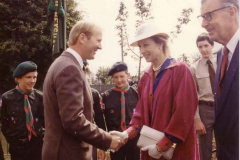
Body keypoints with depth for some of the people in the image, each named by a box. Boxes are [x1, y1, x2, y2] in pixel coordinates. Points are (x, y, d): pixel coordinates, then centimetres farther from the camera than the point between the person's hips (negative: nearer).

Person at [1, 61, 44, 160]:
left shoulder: (39, 96, -4)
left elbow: (45, 119, 7)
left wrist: (42, 134, -2)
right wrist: (11, 140, 0)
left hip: (37, 146, 1)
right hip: (17, 147, 0)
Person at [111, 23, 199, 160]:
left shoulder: (180, 70, -11)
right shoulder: (146, 76, 7)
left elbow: (184, 112, -16)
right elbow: (142, 111, 7)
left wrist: (163, 146, -15)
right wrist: (129, 133, -9)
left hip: (177, 148, -5)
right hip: (151, 147, 6)